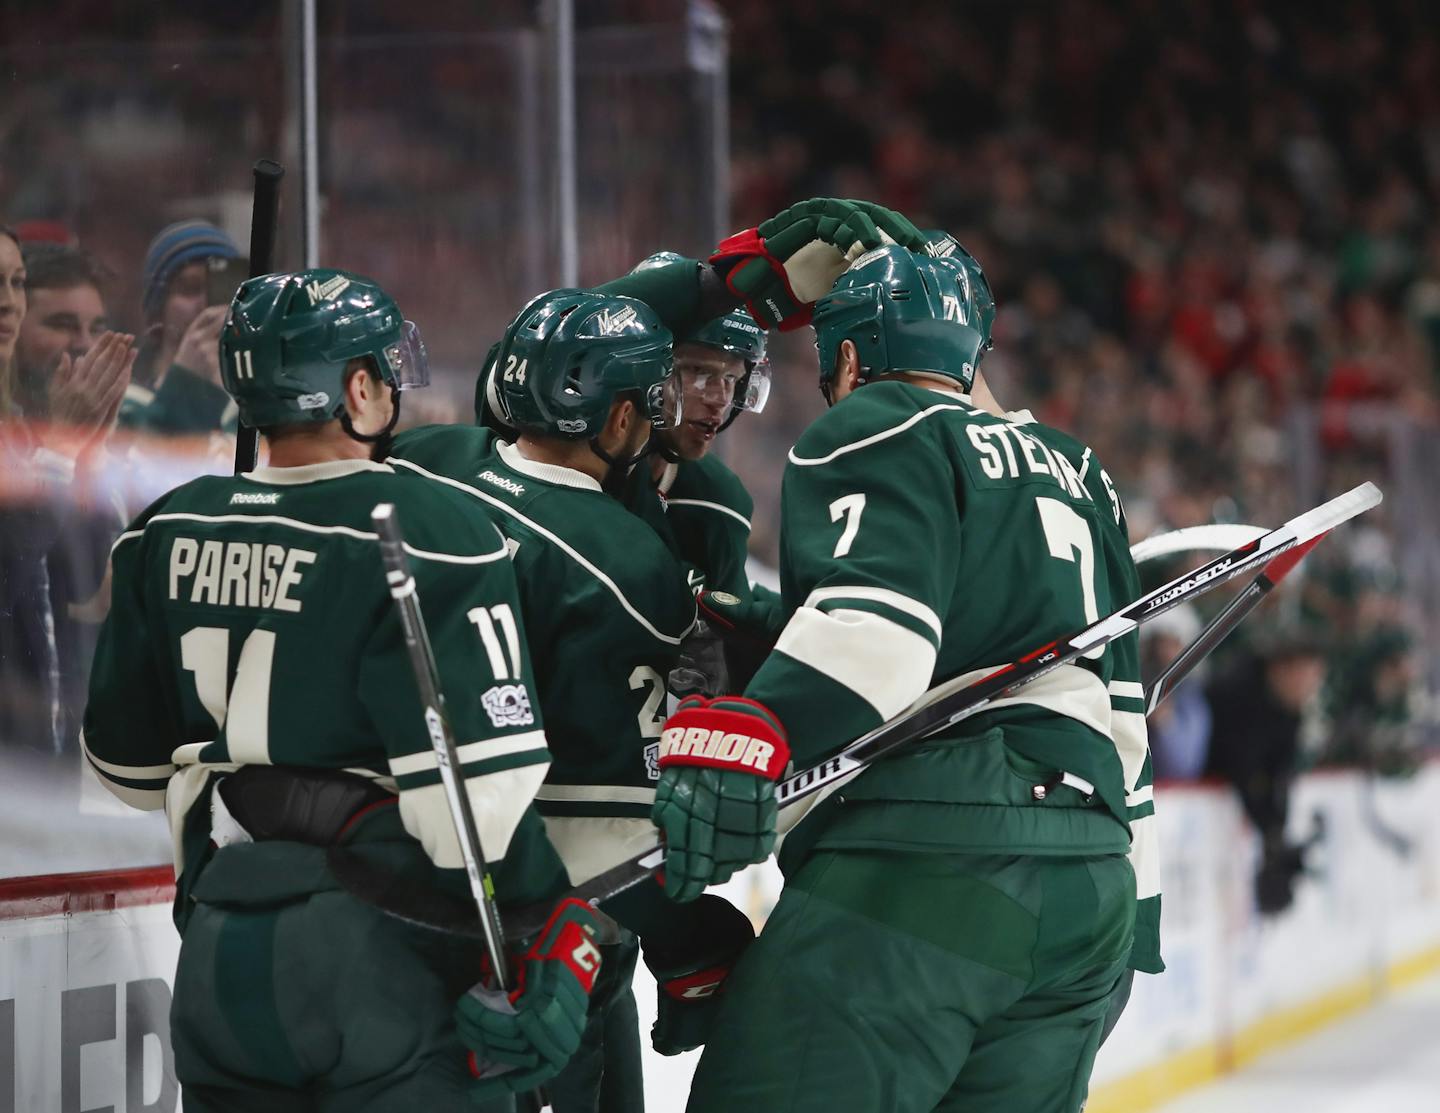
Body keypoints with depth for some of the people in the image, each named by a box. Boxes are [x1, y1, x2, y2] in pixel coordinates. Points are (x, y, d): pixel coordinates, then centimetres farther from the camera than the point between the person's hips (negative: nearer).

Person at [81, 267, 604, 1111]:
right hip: (384, 967, -6)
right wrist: (559, 937, -10)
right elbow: (479, 788, -19)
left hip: (222, 950, 6)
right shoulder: (433, 535, -13)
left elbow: (128, 760, 14)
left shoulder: (167, 537, 5)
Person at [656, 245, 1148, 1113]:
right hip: (1092, 892, 8)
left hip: (929, 869, -8)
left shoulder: (872, 427, 5)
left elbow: (875, 616, -16)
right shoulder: (1071, 479, 29)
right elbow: (1122, 717, 31)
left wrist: (747, 737, -29)